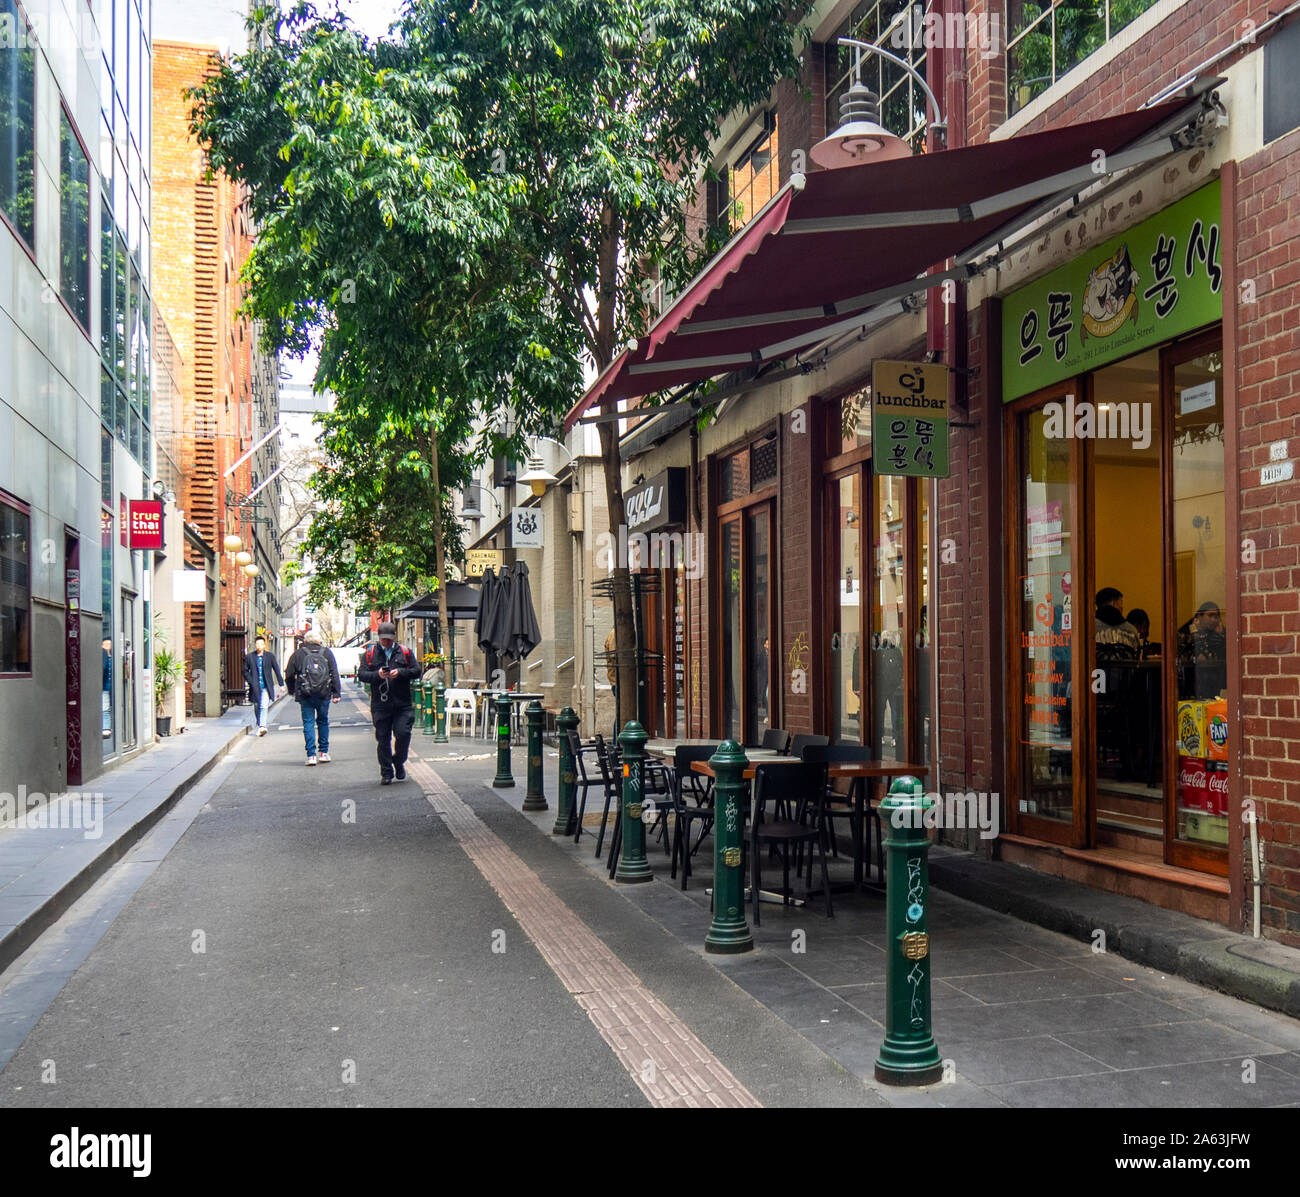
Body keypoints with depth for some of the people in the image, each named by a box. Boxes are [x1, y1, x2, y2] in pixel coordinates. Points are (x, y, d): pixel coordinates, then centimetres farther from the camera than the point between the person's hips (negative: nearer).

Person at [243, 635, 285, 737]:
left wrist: (281, 684, 5)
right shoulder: (249, 656, 5)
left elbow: (277, 670, 7)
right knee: (256, 707, 10)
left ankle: (262, 726, -21)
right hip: (255, 687, 2)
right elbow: (245, 671, 10)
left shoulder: (270, 656, 3)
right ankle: (259, 726, 25)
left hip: (266, 687, -2)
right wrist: (251, 682, -4)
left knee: (264, 706, -16)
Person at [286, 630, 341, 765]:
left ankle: (311, 755, -4)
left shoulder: (298, 654, 3)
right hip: (324, 694, 1)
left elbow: (289, 675, 6)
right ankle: (324, 752, 18)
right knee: (323, 721, 15)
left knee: (308, 723, 2)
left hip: (305, 695, -1)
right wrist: (337, 693, 1)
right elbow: (335, 674, 0)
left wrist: (292, 691, 21)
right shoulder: (327, 653, 6)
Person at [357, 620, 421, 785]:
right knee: (383, 739, 3)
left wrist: (400, 672, -13)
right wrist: (377, 675, -17)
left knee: (403, 734, -9)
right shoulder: (370, 653, 8)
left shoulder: (405, 652, 9)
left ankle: (399, 762, 18)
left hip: (402, 704, 0)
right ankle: (386, 773, 13)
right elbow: (361, 674, 1)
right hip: (380, 704, 0)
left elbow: (416, 671, 3)